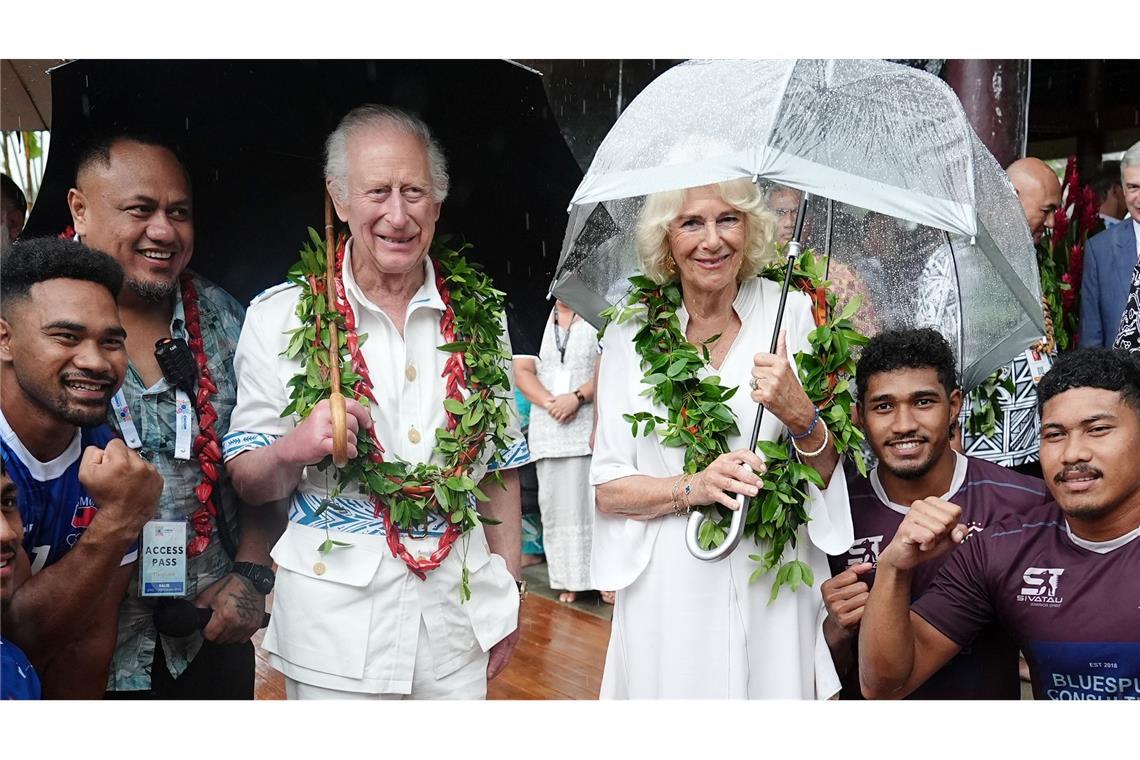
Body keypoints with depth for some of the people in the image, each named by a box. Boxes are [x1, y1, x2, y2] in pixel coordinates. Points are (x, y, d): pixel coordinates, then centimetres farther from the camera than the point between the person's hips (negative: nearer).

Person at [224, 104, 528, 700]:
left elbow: (500, 466, 10)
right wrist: (294, 448, -23)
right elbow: (248, 482, -2)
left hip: (459, 606, 3)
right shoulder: (280, 316, -5)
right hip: (334, 612, -2)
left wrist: (508, 593, 8)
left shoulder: (480, 317, 3)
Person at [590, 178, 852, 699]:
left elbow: (832, 474, 0)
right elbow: (607, 489, -1)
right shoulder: (630, 335, 0)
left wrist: (798, 415, -19)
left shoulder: (791, 314, -1)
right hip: (669, 592, 0)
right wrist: (693, 487, -17)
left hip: (774, 583, 0)